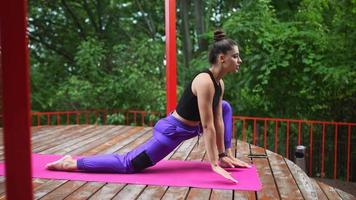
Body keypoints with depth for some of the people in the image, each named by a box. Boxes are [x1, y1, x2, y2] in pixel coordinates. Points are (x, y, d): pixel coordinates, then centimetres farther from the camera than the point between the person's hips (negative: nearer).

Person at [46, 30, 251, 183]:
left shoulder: (219, 83, 2)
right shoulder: (205, 81, -27)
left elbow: (218, 120, 7)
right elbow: (208, 126, -28)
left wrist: (222, 154, 9)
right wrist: (215, 164, -24)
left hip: (186, 128, 10)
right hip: (171, 131, -10)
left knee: (226, 108, 18)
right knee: (128, 164, -8)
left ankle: (228, 156, 18)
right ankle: (70, 163, 1)